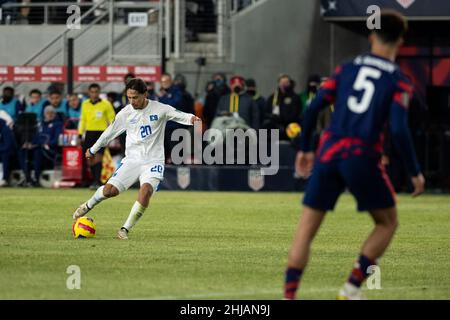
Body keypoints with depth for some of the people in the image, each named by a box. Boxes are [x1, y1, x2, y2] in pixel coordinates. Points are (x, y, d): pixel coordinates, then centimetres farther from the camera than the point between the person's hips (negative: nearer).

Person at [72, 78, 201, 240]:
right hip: (132, 159, 2)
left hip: (153, 161, -2)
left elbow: (178, 115, -8)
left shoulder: (159, 109, -4)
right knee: (109, 190, -12)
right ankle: (89, 205, 23)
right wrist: (93, 150, 24)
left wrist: (191, 118, -32)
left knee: (146, 190, -28)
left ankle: (125, 229, -19)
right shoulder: (126, 113, 2)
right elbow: (110, 132, 14)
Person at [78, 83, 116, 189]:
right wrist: (80, 134, 14)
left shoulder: (106, 104, 0)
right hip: (89, 133, 4)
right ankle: (95, 180, 15)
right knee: (90, 160, 2)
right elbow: (82, 120, 18)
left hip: (101, 133, -4)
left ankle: (97, 182, -15)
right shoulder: (85, 104, 11)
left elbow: (112, 119, 3)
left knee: (98, 158, -15)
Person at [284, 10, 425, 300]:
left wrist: (305, 149, 18)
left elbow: (313, 109, 6)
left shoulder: (348, 69, 11)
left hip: (329, 153, 3)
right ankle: (353, 287, 6)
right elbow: (399, 129, -11)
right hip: (363, 157, -3)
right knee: (388, 222, 17)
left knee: (307, 228, 7)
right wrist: (415, 173, -2)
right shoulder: (398, 81, 0)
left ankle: (289, 295, -2)